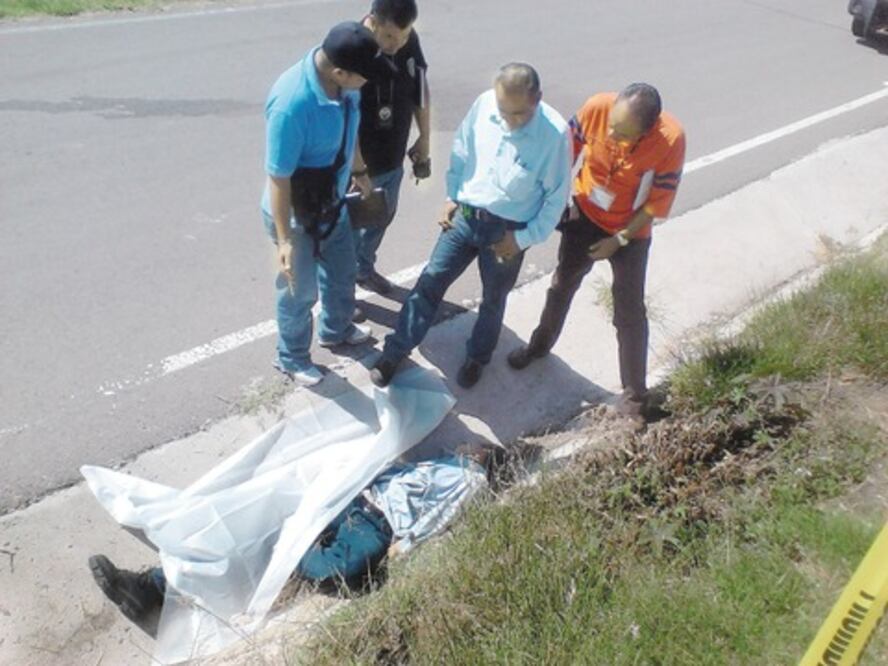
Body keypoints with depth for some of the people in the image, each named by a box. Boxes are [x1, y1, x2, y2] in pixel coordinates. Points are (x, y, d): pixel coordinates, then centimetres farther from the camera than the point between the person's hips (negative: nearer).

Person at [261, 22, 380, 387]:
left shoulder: (344, 83, -11)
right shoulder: (291, 105, -35)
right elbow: (278, 177, -28)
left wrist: (359, 171, 23)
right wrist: (284, 239, -24)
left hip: (333, 204, 8)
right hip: (298, 216, -7)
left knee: (342, 272, 26)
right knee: (300, 290, 13)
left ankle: (335, 330, 54)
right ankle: (291, 357, 39)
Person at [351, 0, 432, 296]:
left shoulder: (409, 40, -7)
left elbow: (420, 87, 7)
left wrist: (424, 138, 10)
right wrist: (358, 171, -27)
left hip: (393, 156, 7)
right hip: (360, 162, -7)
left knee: (384, 215, 25)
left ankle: (364, 269, 49)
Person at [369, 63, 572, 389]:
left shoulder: (555, 132, -22)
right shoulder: (483, 104, -13)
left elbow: (557, 195, -12)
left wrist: (525, 237, -12)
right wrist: (451, 196, 6)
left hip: (508, 230, -2)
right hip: (465, 215, 3)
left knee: (493, 299, 15)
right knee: (430, 281, 5)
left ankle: (476, 357, 41)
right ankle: (395, 351, 20)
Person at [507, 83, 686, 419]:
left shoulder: (671, 139, -30)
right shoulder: (597, 107, -25)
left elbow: (659, 201, -19)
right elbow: (568, 147, -6)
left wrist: (619, 239, -17)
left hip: (630, 230, -3)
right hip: (584, 213, 3)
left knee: (629, 312, 2)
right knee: (563, 282, 20)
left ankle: (634, 393, 20)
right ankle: (540, 344, 45)